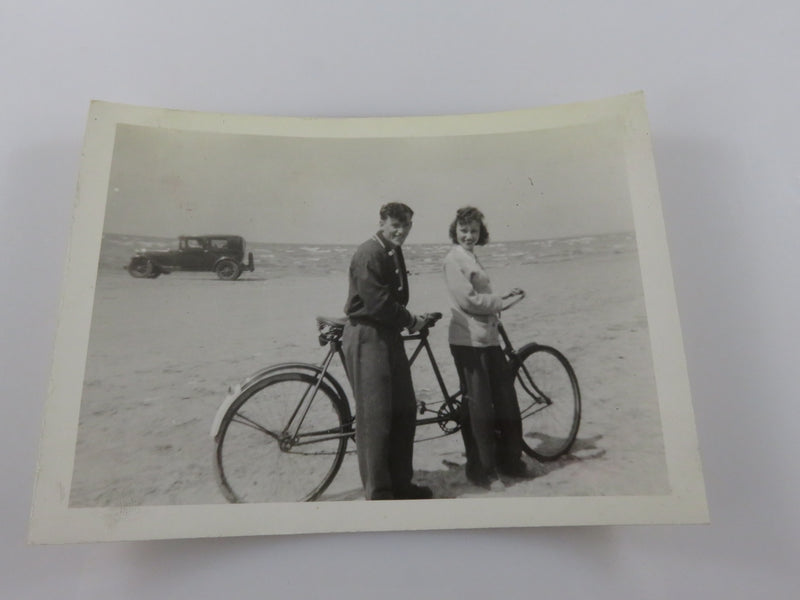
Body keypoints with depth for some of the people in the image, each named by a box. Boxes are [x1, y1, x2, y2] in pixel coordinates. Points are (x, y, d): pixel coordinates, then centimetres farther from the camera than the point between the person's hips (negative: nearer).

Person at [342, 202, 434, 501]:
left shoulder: (394, 253, 14)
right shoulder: (369, 254, -16)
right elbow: (377, 304, -22)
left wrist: (409, 319, 0)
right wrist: (410, 320, -10)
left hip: (389, 336, 10)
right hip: (367, 338, -10)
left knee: (404, 411, 14)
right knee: (374, 417, -3)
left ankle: (401, 483, 28)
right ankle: (378, 493, 10)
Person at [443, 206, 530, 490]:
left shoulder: (472, 258, 20)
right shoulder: (454, 259, -9)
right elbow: (468, 299, -17)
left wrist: (501, 299, 10)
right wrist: (500, 301, -6)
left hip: (488, 337, 9)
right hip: (469, 340, -9)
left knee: (506, 400, 12)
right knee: (478, 406, -2)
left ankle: (509, 461, 27)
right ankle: (481, 470, 12)